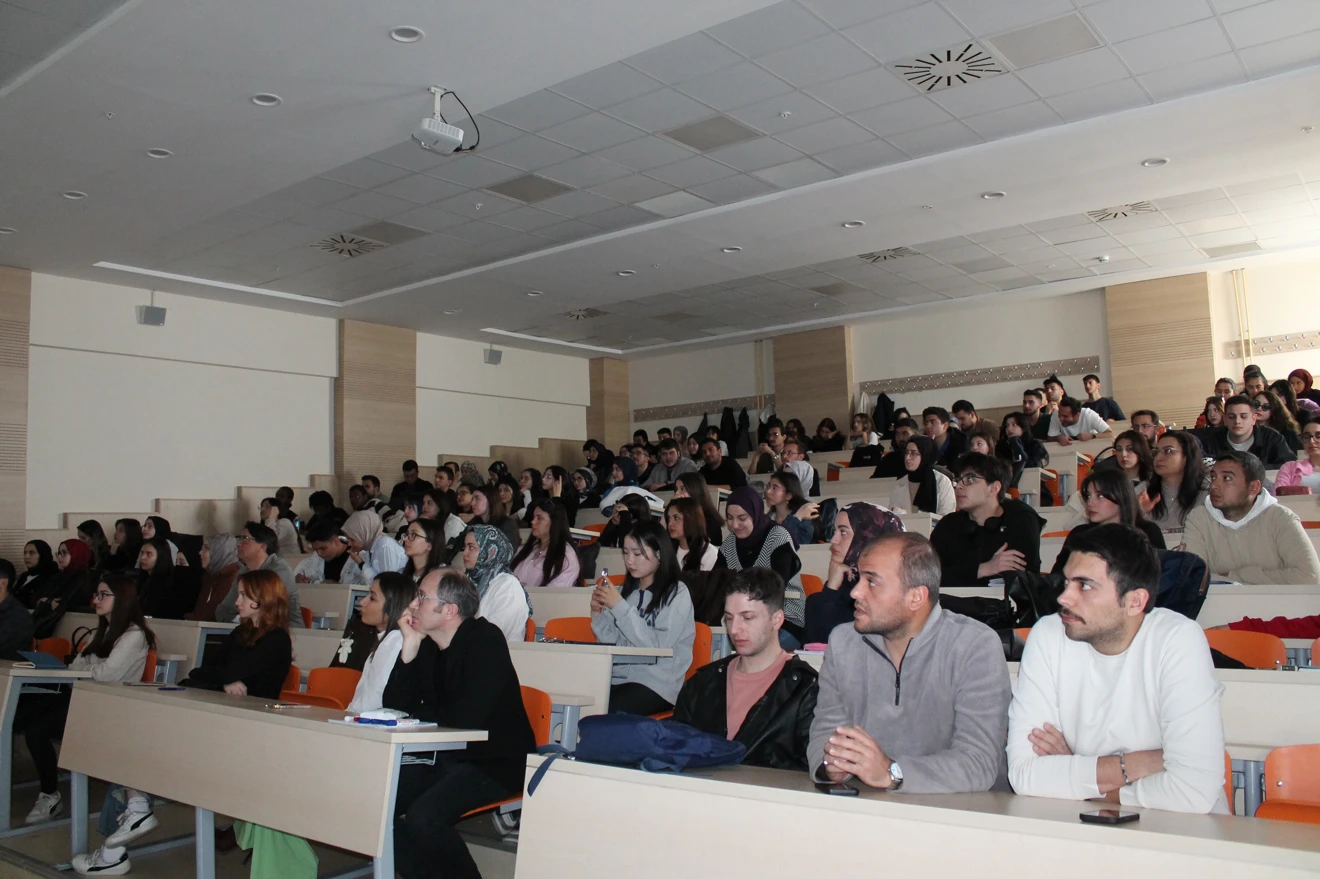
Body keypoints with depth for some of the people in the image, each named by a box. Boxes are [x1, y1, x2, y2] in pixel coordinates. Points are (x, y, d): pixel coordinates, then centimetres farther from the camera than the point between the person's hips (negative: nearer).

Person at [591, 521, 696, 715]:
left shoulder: (677, 593, -2)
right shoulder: (627, 590, 14)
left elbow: (658, 645, -13)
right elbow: (613, 644, 13)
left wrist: (620, 607, -16)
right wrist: (598, 614, -4)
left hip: (656, 684, -5)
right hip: (617, 678, 5)